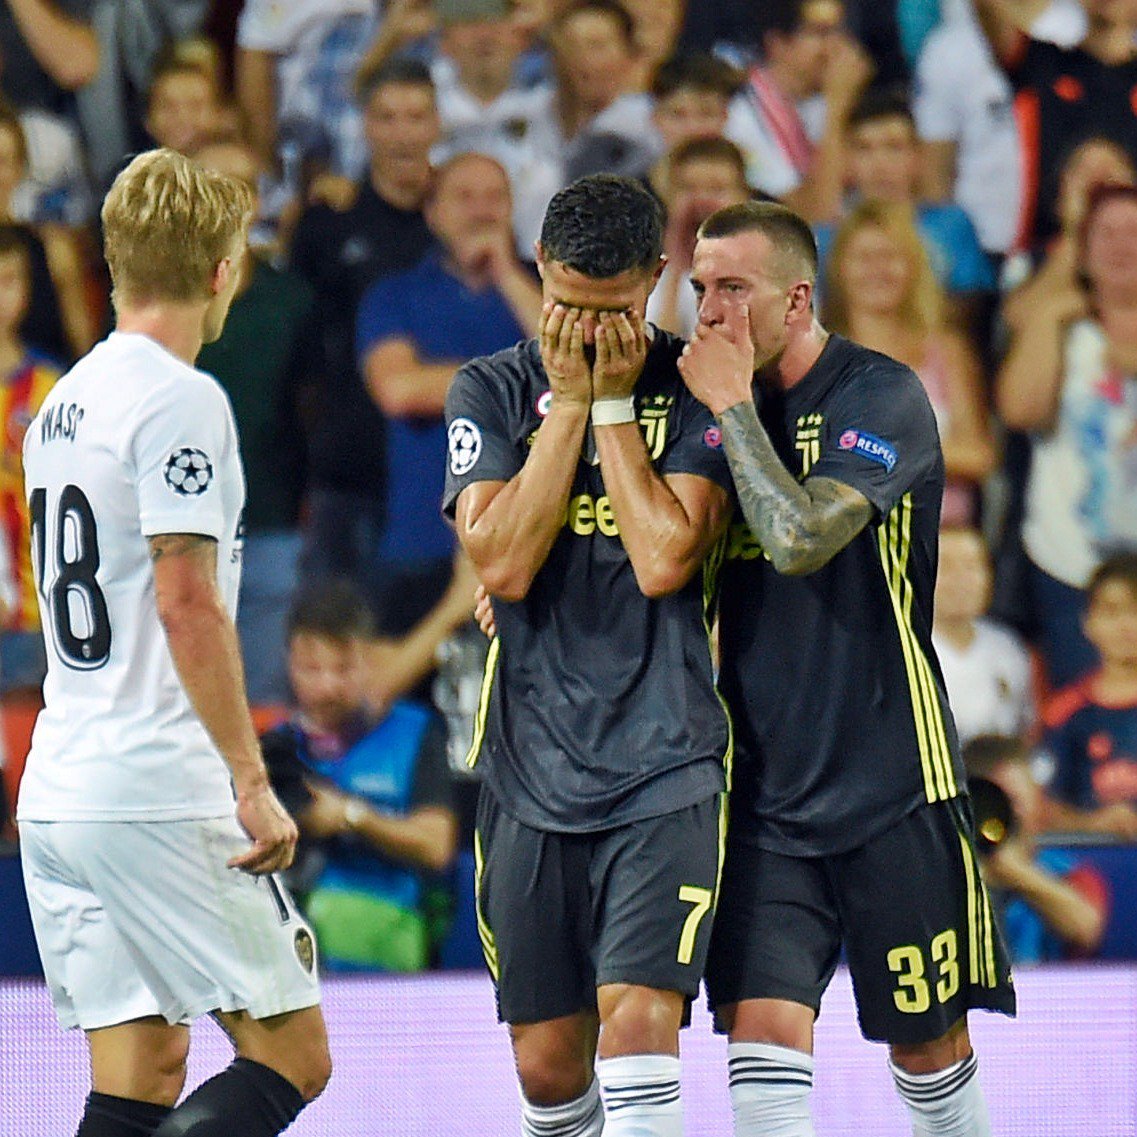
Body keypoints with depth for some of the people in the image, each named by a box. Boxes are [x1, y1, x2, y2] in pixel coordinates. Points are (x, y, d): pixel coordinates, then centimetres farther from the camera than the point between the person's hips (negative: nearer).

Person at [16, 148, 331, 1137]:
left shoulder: (64, 403, 16)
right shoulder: (179, 401, -10)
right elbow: (188, 602, -17)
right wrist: (251, 781, -15)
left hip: (55, 792, 9)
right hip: (159, 796, -9)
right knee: (291, 1056, -5)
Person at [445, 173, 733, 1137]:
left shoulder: (693, 391, 0)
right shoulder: (492, 391, 7)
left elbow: (665, 559, -13)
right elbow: (502, 562, -7)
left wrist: (612, 403, -8)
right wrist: (568, 401, -7)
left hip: (662, 771, -3)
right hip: (531, 771, 3)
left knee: (637, 1021, -17)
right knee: (547, 1060, 6)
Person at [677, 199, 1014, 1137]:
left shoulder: (880, 397, -10)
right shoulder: (719, 406, 8)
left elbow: (800, 540, -26)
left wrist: (734, 406, -16)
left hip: (891, 781, -4)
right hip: (763, 787, 4)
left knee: (927, 1042, 7)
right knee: (763, 1025, -11)